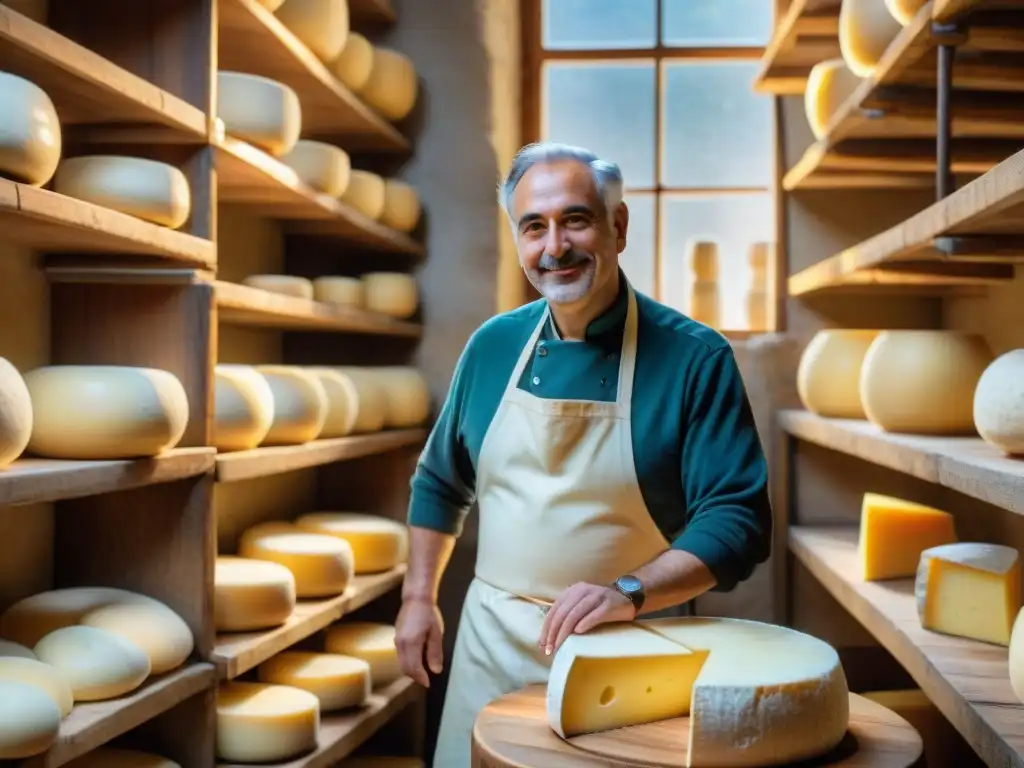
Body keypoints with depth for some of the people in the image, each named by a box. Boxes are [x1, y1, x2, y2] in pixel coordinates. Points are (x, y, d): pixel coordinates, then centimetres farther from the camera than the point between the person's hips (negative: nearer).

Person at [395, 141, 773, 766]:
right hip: (491, 641, 4)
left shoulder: (695, 358, -13)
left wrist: (628, 593, -30)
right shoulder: (493, 344, 1)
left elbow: (738, 519, -17)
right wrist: (419, 598, 9)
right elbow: (440, 483, 13)